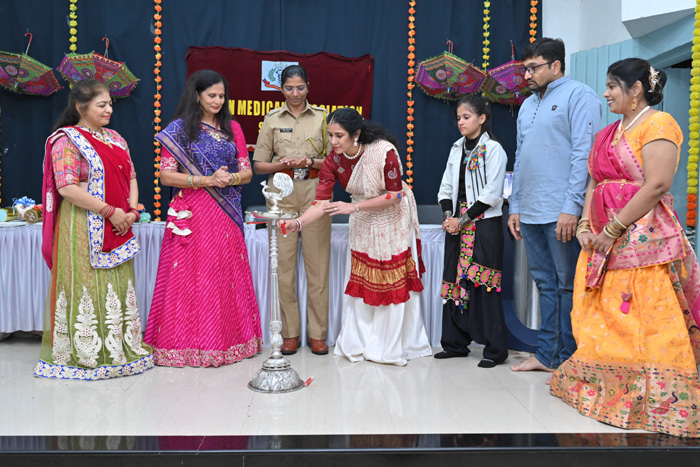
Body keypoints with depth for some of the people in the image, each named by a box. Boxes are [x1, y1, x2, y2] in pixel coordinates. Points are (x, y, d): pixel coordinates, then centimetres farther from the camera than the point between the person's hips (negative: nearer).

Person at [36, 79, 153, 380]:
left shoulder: (114, 138, 16)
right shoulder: (67, 140, -7)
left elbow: (130, 177, 16)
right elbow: (67, 187, -16)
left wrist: (132, 211, -2)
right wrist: (110, 212, -17)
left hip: (118, 229, 7)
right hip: (83, 229, -7)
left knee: (118, 286, 10)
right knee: (87, 286, -3)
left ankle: (119, 348, 20)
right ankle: (85, 352, 8)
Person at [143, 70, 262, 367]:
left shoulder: (232, 128, 13)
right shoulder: (179, 129, 1)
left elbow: (247, 171, 12)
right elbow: (166, 175, -6)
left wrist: (230, 178, -10)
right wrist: (206, 180, -16)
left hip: (226, 213, 4)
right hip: (191, 214, -3)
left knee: (227, 274, 5)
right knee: (191, 276, -3)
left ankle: (229, 340, 15)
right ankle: (189, 343, 6)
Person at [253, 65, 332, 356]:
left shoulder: (322, 117, 8)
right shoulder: (272, 119, 10)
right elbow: (258, 164, 8)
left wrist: (311, 162, -12)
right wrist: (282, 165, -10)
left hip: (315, 194, -1)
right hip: (281, 195, 1)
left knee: (318, 262, -2)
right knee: (283, 263, -1)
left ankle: (317, 333, 8)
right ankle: (290, 333, 10)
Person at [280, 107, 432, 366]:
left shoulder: (384, 151, -28)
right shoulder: (333, 161, -15)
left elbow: (394, 196, -24)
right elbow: (322, 202, -18)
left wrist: (353, 207, -30)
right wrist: (298, 223, -36)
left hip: (393, 218, -4)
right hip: (363, 222, 4)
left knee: (394, 280, 2)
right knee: (360, 280, 5)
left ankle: (393, 344, 17)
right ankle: (360, 343, 17)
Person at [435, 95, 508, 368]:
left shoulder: (493, 149, -6)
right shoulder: (457, 148, 14)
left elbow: (491, 194, -12)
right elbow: (446, 187, 14)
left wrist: (463, 219, -14)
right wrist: (448, 217, -2)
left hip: (484, 225, -7)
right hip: (457, 224, 7)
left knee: (483, 283, -7)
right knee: (454, 281, 8)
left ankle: (495, 350, 1)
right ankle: (455, 343, 19)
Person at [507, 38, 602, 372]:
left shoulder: (578, 96, -3)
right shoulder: (528, 105, 21)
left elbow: (583, 154, -12)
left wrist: (571, 207, -18)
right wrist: (515, 207, 16)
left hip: (560, 212, -7)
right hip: (530, 213, 8)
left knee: (568, 285, 1)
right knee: (545, 284, 11)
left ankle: (567, 360, 9)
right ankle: (547, 355, 18)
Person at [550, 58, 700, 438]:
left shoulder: (658, 124, -7)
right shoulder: (609, 133, 18)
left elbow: (657, 185, -18)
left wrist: (613, 230, -17)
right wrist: (585, 226, 2)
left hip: (645, 236, -8)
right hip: (604, 240, 8)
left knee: (650, 320, -6)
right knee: (604, 318, 12)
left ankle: (658, 400, 2)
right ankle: (607, 390, 25)